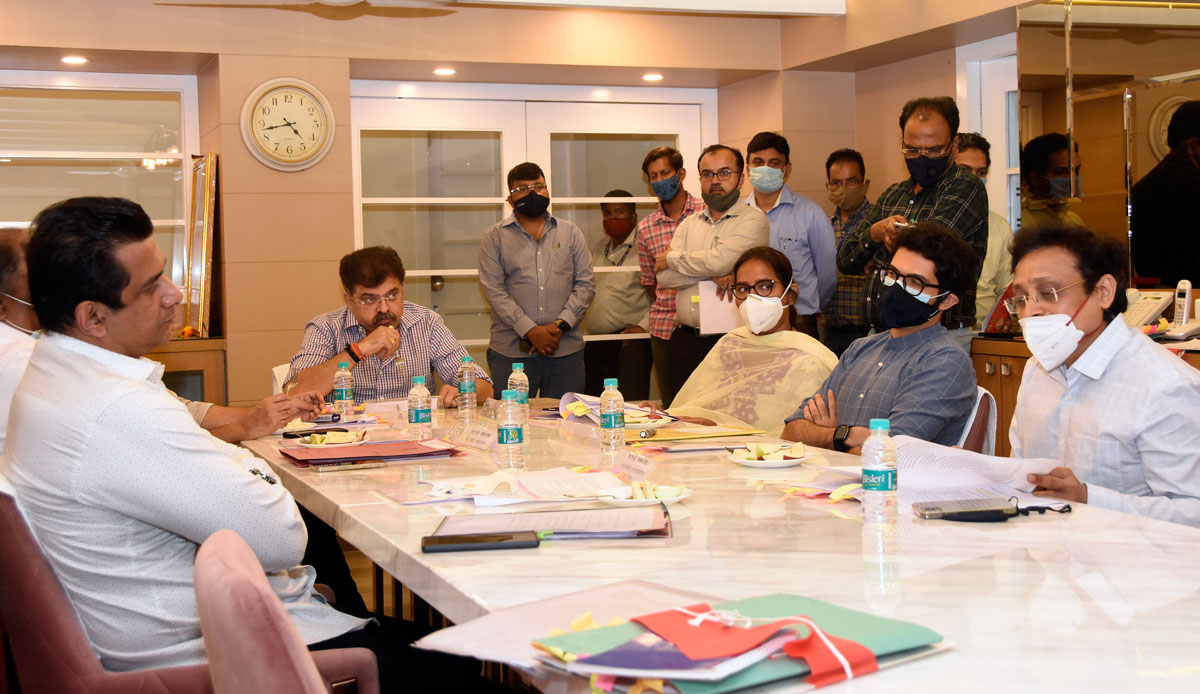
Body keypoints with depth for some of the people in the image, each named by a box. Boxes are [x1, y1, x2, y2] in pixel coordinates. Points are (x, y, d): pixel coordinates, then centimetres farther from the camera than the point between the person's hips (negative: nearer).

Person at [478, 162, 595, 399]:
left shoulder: (571, 233, 14)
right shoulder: (496, 237, 7)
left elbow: (585, 284, 7)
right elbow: (494, 290, -3)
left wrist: (561, 324, -8)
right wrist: (530, 330, -13)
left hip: (566, 350, 2)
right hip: (511, 352, -2)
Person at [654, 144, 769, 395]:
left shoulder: (753, 221, -1)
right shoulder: (689, 224, 15)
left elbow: (720, 259, -18)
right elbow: (665, 277, 2)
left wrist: (671, 259, -2)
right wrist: (712, 273, -12)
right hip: (685, 341, 5)